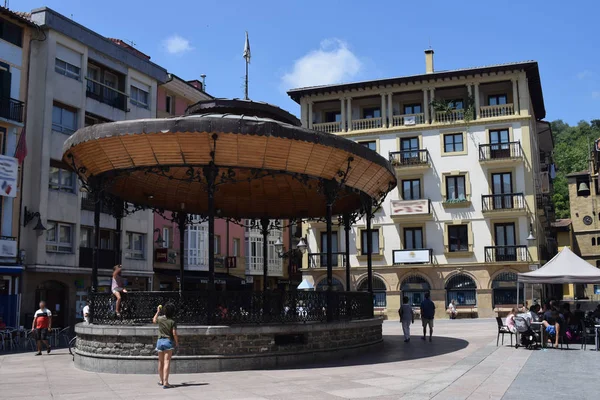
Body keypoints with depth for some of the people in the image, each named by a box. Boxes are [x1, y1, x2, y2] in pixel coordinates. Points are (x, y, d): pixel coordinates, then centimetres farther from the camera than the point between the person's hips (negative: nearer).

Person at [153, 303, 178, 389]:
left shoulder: (160, 318, 0)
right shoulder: (172, 322, -9)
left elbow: (154, 320, 23)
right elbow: (174, 333, -13)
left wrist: (158, 311, 34)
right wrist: (177, 342, 2)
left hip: (160, 341, 4)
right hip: (168, 341, -4)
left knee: (161, 362, 17)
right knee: (167, 362, -8)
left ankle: (161, 380, 30)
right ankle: (165, 382, -16)